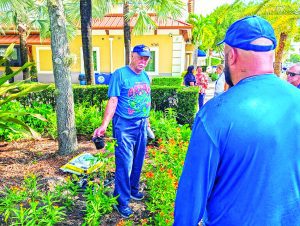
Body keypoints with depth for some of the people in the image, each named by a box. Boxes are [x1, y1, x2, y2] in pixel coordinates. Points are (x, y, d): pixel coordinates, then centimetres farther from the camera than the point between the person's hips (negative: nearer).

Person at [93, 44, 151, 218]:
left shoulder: (146, 76, 10)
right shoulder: (120, 74, -8)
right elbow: (113, 101, -14)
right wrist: (104, 126, -20)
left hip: (142, 125, 6)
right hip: (125, 125, -6)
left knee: (138, 161, 16)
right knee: (124, 164, -1)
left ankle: (133, 189, 37)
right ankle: (122, 201, 14)